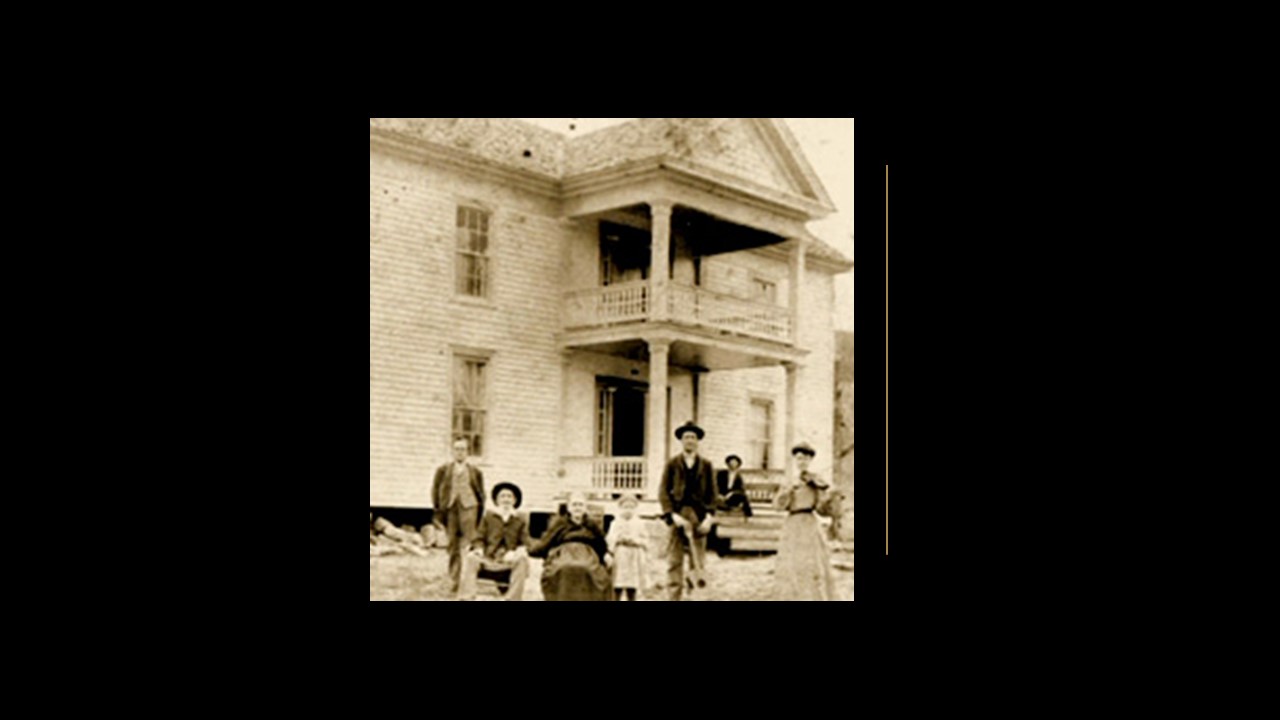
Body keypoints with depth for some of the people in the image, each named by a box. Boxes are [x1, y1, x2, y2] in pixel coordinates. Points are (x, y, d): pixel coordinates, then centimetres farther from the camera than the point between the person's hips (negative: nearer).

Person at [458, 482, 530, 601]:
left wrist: (516, 552, -18)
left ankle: (514, 598, -23)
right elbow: (479, 538, 10)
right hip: (488, 559, 0)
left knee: (522, 559, -34)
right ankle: (466, 598, -30)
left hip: (509, 561, 0)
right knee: (470, 558, -30)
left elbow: (525, 543, 5)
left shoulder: (520, 520, 13)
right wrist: (479, 549, -14)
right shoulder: (489, 516, 15)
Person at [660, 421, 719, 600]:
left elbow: (712, 493, 7)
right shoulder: (672, 464, 5)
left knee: (699, 554, 0)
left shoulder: (706, 465, 8)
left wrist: (709, 516, -6)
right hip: (677, 513, -1)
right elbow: (663, 492, 1)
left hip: (699, 515, 1)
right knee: (674, 560, 0)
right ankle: (675, 595, 4)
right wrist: (672, 515, -11)